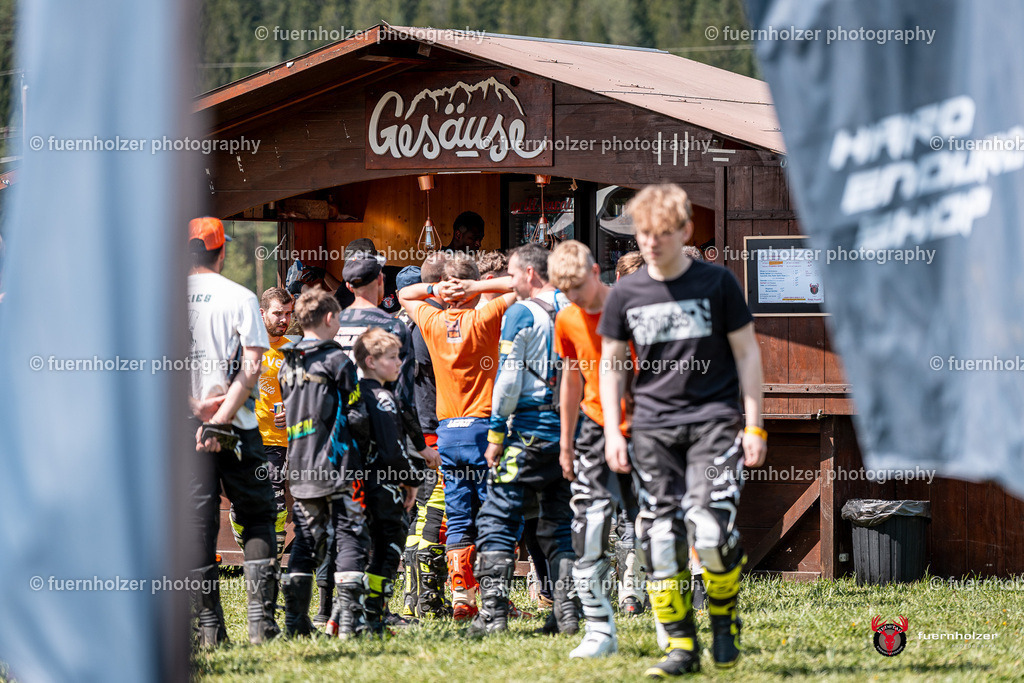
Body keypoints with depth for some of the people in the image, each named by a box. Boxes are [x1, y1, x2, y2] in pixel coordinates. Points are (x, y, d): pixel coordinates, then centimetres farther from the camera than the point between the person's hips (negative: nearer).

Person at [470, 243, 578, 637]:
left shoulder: (521, 313, -8)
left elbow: (509, 378, -11)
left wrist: (496, 434, -5)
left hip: (530, 429, -6)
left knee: (498, 519, -1)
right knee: (561, 523, 12)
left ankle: (493, 613, -8)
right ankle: (567, 613, 6)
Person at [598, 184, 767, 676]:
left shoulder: (717, 283, -1)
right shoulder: (625, 295, 5)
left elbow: (747, 353, 4)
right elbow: (611, 365, 13)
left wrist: (754, 424, 0)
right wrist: (612, 432, 4)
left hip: (714, 418, -3)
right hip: (653, 427, 3)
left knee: (710, 526, -17)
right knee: (660, 535, -3)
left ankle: (724, 618, 7)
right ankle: (680, 645, 3)